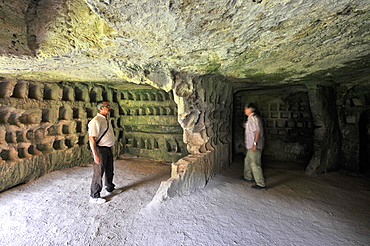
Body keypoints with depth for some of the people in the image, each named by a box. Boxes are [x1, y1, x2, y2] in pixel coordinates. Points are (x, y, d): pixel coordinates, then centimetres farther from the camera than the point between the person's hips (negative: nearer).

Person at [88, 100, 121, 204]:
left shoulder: (106, 120, 12)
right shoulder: (96, 121, -19)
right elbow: (91, 138, -24)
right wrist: (95, 155, -28)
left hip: (108, 149, 9)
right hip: (100, 149, -9)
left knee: (109, 171, 21)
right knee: (98, 173, 1)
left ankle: (110, 189, 41)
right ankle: (94, 196, 16)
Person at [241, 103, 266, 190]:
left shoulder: (253, 118, -16)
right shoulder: (252, 118, 16)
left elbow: (258, 131, -23)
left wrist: (255, 143, -27)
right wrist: (247, 126, 24)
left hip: (255, 146, -11)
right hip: (251, 145, 11)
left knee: (255, 164, -7)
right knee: (247, 160, 22)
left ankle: (261, 185, 1)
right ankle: (248, 177, 37)